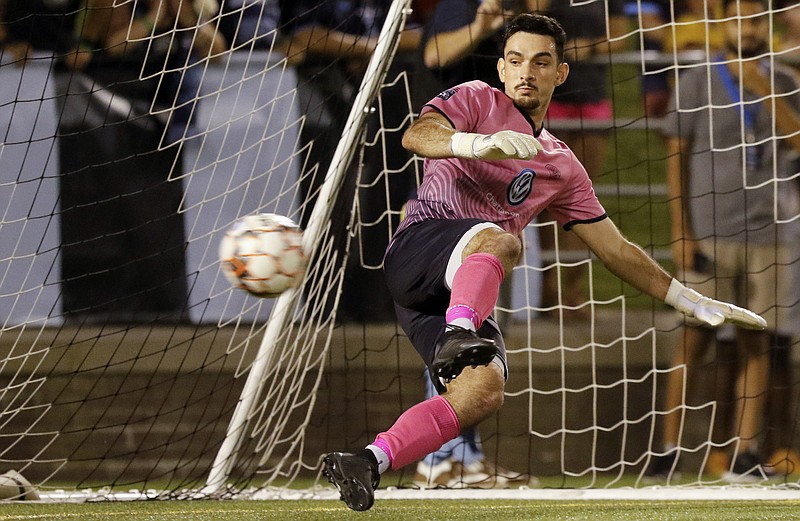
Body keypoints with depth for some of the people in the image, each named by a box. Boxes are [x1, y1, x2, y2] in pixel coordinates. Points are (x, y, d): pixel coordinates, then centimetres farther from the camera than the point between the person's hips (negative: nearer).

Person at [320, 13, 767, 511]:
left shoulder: (561, 166, 24)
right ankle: (458, 336, -58)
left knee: (484, 389, -23)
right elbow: (417, 135, -13)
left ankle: (370, 461, -31)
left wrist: (696, 303, 24)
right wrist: (481, 143, -33)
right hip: (420, 245, -5)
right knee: (498, 240, -37)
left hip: (466, 288, 5)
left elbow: (616, 249, 28)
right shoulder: (477, 100, 9)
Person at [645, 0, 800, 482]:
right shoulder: (696, 84, 5)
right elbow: (676, 158, 3)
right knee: (696, 338, -5)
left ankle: (747, 451, -1)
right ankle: (670, 447, -1)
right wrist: (681, 232, -4)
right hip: (709, 236, -2)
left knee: (757, 342, -1)